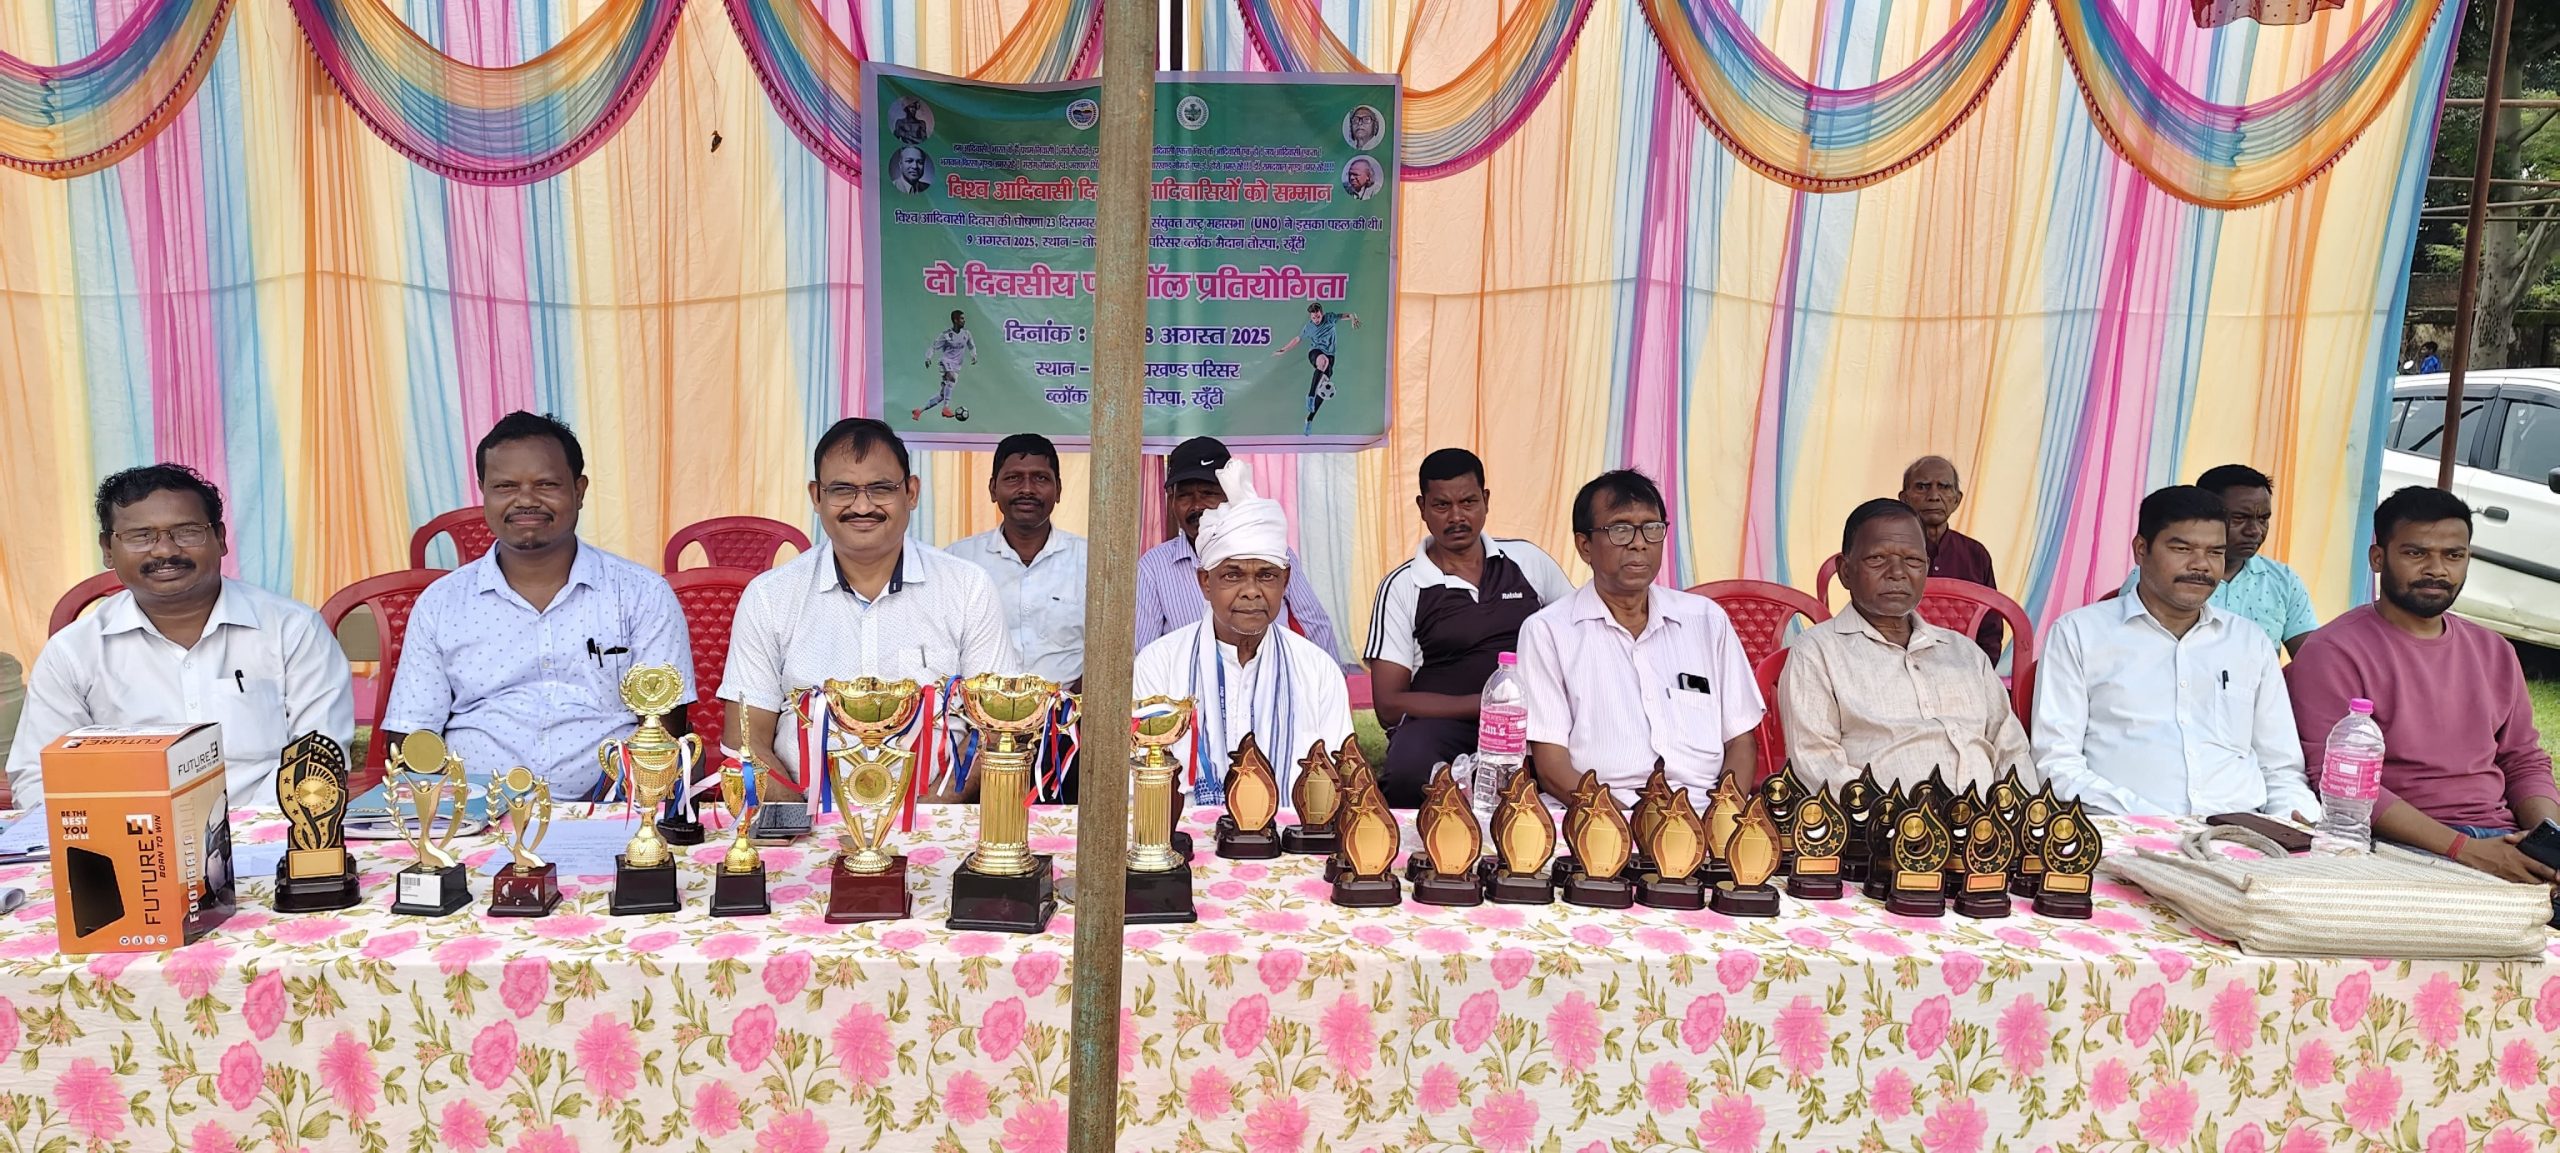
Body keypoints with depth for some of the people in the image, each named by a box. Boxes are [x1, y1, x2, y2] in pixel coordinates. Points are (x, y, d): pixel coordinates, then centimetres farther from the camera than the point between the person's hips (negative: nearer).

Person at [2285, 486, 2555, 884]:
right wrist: (2462, 848, -19)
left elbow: (2525, 762, 21)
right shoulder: (2333, 653, -4)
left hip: (2504, 840, 6)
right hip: (2405, 846, -6)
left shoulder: (2495, 653, 19)